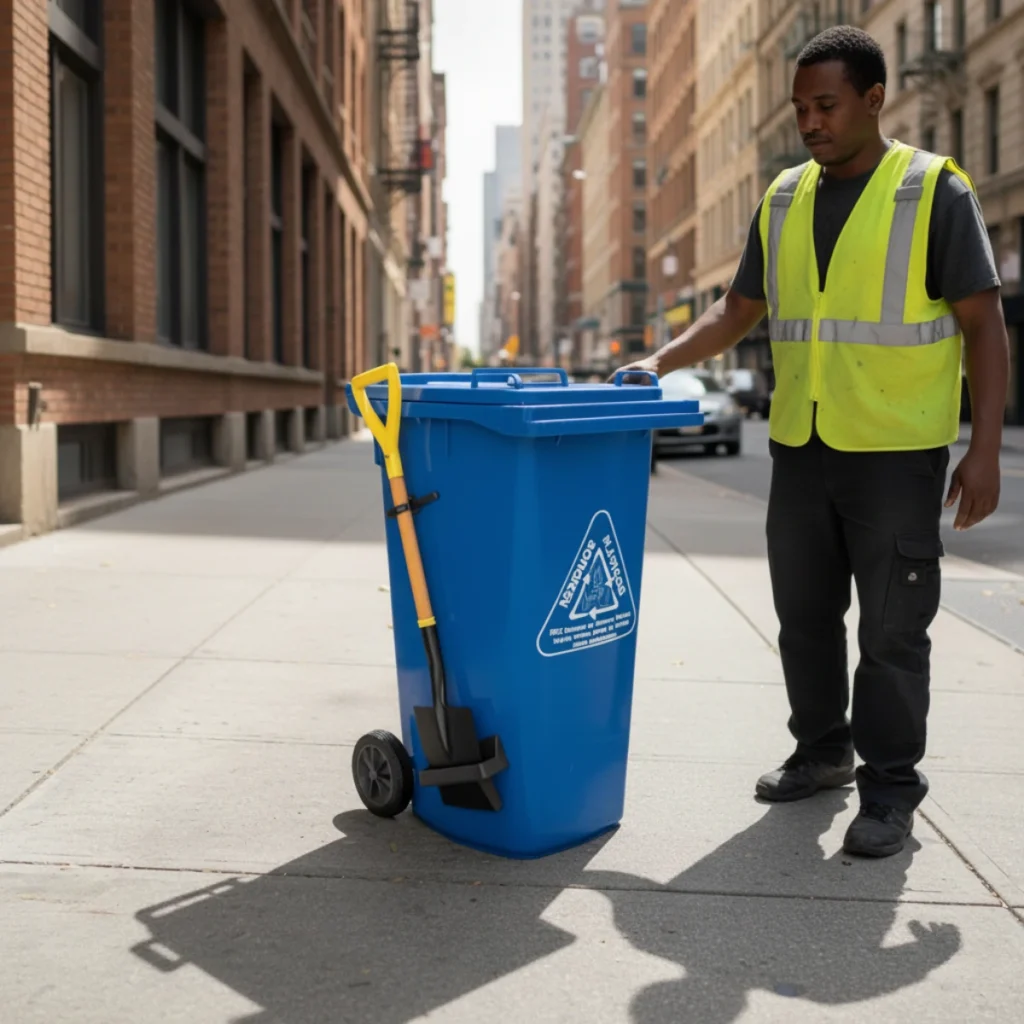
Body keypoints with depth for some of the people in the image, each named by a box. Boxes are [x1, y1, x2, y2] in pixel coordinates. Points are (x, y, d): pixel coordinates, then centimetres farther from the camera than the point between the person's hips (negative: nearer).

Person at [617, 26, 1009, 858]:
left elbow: (984, 324, -7)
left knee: (892, 628, 1)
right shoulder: (784, 200, 9)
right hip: (800, 448, 5)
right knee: (806, 616, 13)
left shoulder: (936, 192, -6)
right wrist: (660, 363, -2)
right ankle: (823, 751, 30)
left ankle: (891, 789, 13)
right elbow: (739, 311, 13)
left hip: (897, 454, -5)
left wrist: (985, 449, -14)